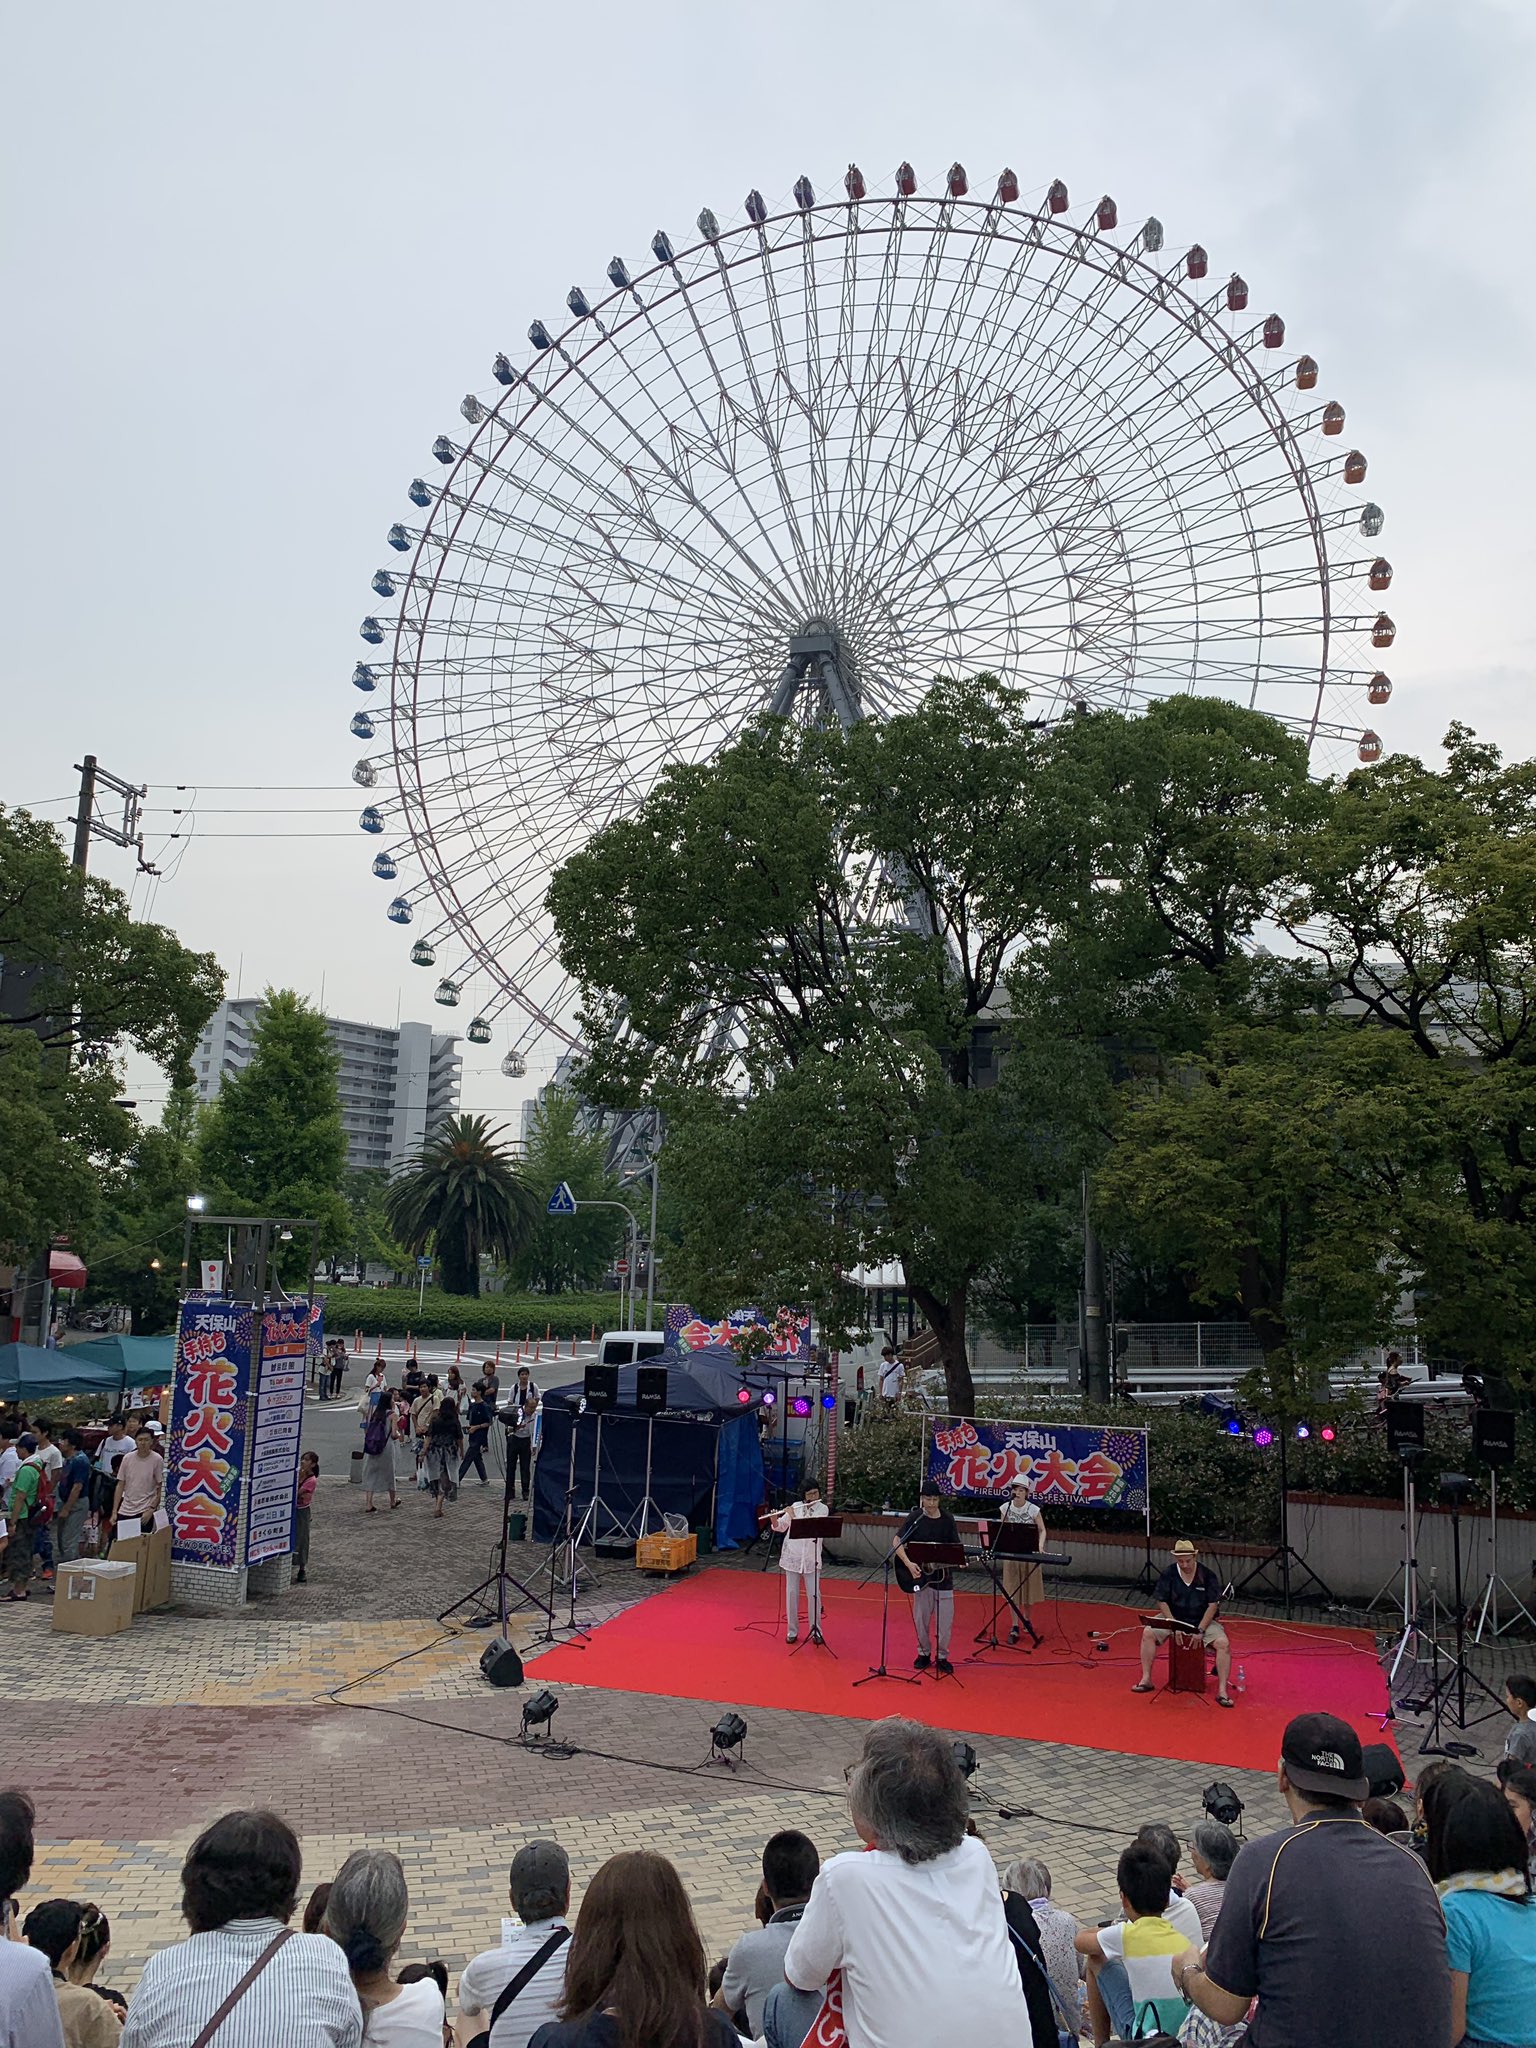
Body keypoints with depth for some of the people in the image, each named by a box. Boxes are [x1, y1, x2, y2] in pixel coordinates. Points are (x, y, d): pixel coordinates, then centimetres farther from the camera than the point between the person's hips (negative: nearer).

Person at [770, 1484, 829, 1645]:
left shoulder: (822, 1509, -5)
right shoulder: (795, 1506, 2)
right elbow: (779, 1528, 5)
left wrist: (793, 1516, -22)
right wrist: (774, 1519, -16)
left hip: (811, 1558, -2)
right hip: (792, 1556, 2)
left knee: (814, 1594, -2)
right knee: (791, 1593, 4)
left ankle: (816, 1631, 12)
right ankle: (792, 1631, 14)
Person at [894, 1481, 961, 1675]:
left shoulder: (947, 1519, 0)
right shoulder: (915, 1518, -6)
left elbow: (956, 1546, 4)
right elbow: (898, 1543, -7)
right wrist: (908, 1564, -20)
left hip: (943, 1575, 1)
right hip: (920, 1574, -1)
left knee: (945, 1619, 2)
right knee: (921, 1617, 7)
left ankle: (941, 1656, 18)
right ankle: (924, 1653, 25)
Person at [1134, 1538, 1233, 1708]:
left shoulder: (1207, 1575, -13)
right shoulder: (1169, 1574, -9)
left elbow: (1213, 1605, -11)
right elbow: (1162, 1602, -5)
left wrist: (1200, 1630, -19)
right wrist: (1174, 1626, -17)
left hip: (1203, 1620, -1)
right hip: (1174, 1618, 2)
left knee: (1223, 1643, -26)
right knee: (1148, 1633, -19)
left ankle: (1222, 1691, -20)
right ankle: (1146, 1680, -9)